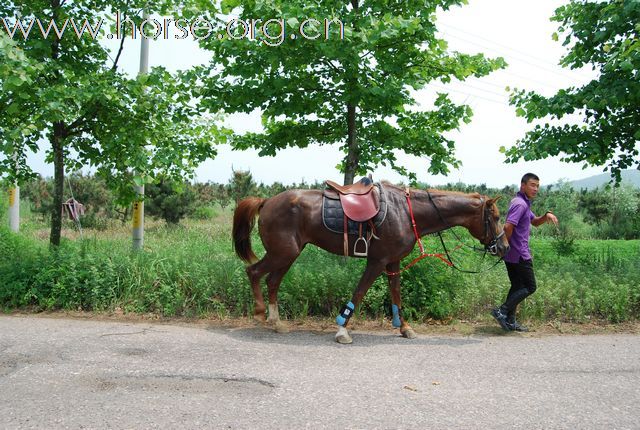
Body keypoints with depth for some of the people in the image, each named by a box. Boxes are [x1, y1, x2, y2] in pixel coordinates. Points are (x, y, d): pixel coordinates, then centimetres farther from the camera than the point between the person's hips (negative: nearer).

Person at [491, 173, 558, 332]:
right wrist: (506, 244, -15)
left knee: (518, 287, 14)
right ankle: (502, 311, -6)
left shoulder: (524, 203, 17)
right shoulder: (520, 203, -17)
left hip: (512, 254, 10)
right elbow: (508, 226, -29)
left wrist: (546, 216, 6)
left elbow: (535, 222, 26)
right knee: (530, 287, -2)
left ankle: (510, 321, 18)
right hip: (519, 254, -10)